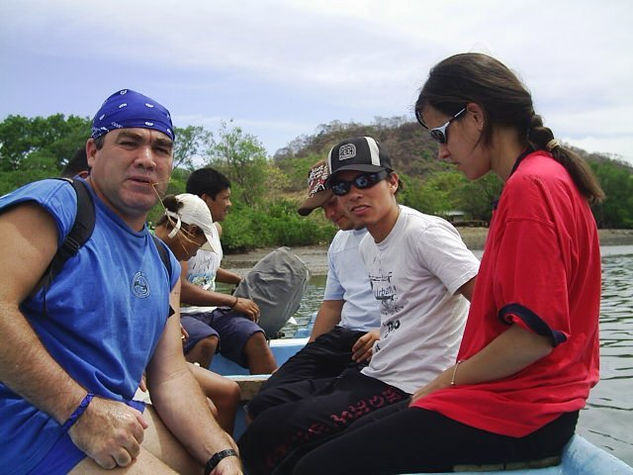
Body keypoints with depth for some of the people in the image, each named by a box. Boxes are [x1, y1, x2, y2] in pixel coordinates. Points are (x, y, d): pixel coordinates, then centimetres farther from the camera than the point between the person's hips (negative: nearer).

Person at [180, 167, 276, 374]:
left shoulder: (215, 230, 16)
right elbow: (179, 289, -20)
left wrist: (242, 281, 28)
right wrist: (234, 301, -17)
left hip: (211, 312, 7)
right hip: (180, 313, -6)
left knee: (255, 337, -19)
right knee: (207, 340, -36)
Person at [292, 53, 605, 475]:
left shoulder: (531, 186, -18)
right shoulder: (548, 176, 15)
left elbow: (535, 335, -23)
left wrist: (447, 381, -8)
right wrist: (450, 382, 11)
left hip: (513, 418, -11)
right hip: (525, 404, 11)